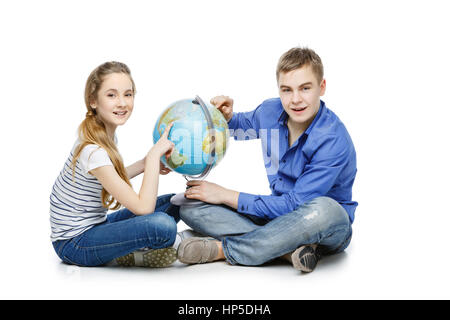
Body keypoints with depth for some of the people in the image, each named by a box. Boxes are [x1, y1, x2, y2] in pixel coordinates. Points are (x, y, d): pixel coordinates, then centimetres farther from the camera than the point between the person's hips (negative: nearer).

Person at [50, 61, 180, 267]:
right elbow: (142, 207, -27)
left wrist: (144, 165, 6)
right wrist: (155, 154, -22)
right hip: (74, 244, -10)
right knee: (162, 224, -31)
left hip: (95, 225, 10)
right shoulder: (93, 151, -26)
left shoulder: (108, 136, 2)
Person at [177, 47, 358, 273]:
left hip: (327, 230, -5)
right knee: (190, 205, -11)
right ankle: (288, 248, -26)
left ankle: (221, 249, -26)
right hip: (275, 214, 6)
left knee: (324, 209, -43)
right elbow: (242, 126, 21)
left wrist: (226, 195, -20)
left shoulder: (334, 140, -23)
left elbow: (294, 205, -25)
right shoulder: (270, 111, -4)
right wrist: (227, 117, -5)